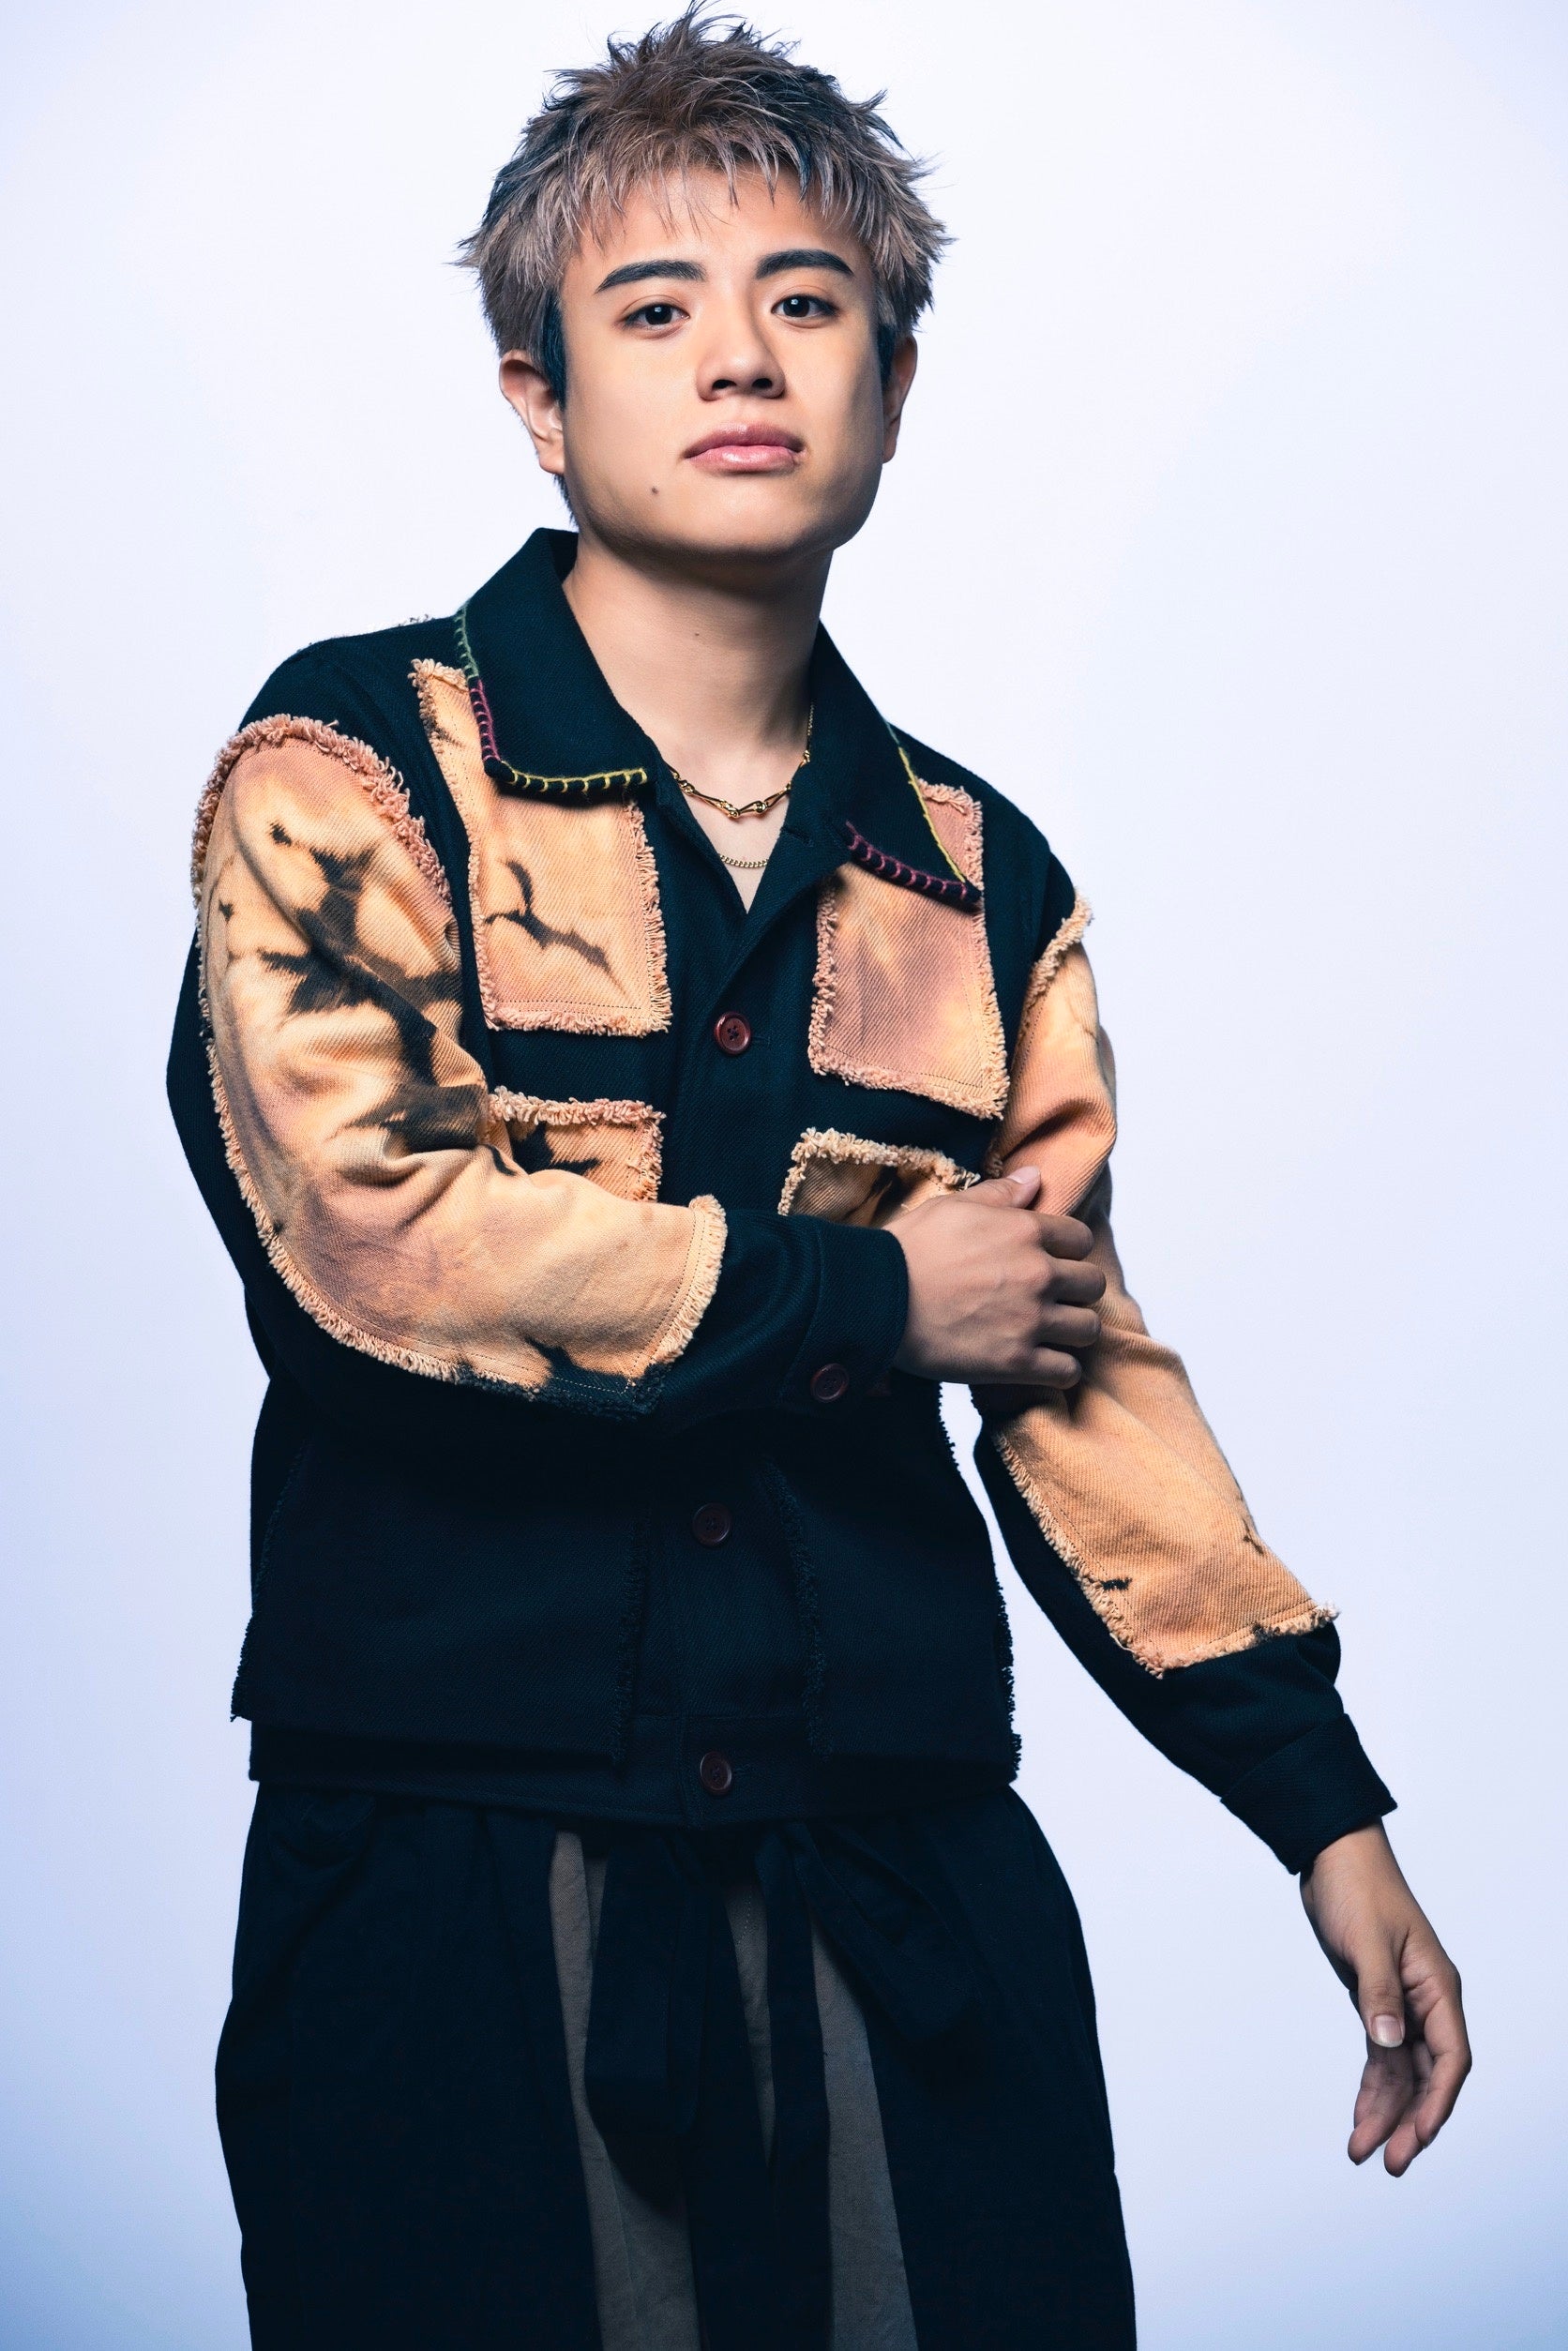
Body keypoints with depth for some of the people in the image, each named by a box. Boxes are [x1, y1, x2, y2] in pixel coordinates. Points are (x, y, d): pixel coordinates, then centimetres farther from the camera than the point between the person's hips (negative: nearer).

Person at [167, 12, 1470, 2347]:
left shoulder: (982, 879, 13)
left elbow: (1076, 1357, 16)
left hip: (904, 1878, 4)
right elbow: (365, 1227, -15)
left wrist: (1328, 1807, 11)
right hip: (461, 1867, -3)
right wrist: (875, 1298, -7)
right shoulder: (352, 769, -1)